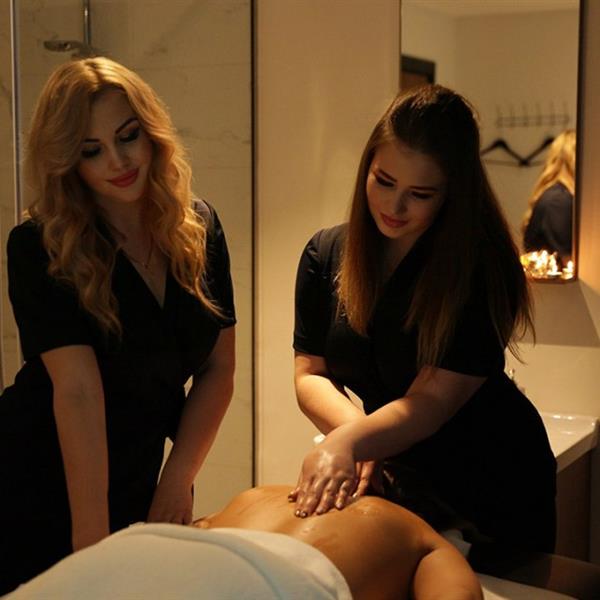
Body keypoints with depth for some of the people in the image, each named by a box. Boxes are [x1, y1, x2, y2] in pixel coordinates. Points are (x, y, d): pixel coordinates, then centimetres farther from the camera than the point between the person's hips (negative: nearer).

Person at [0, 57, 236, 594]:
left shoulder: (198, 228, -4)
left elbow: (219, 369, -2)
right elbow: (78, 390, -26)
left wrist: (176, 482, -10)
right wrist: (91, 539, -27)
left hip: (138, 493, 5)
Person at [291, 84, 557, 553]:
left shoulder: (479, 266, -22)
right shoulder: (325, 254, -6)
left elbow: (433, 400, -26)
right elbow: (311, 374, -7)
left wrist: (347, 443, -42)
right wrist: (356, 429, -27)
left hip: (493, 484, -4)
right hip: (396, 480, 4)